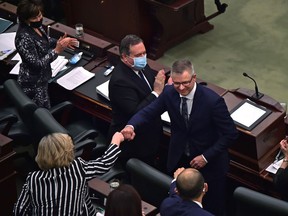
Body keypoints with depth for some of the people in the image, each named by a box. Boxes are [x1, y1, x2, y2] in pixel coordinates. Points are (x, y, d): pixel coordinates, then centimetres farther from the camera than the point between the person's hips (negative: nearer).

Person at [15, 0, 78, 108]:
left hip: (41, 77, 9)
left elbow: (45, 40, 12)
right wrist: (57, 50, -30)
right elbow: (37, 64, -28)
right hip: (33, 83, -9)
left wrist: (58, 42, -6)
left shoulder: (36, 25, -7)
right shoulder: (24, 38, -33)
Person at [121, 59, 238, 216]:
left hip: (209, 162, -4)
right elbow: (148, 112, -6)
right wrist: (131, 126, -28)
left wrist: (206, 157, -21)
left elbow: (230, 134, -19)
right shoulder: (169, 93, -12)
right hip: (179, 160, 4)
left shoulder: (213, 101, -26)